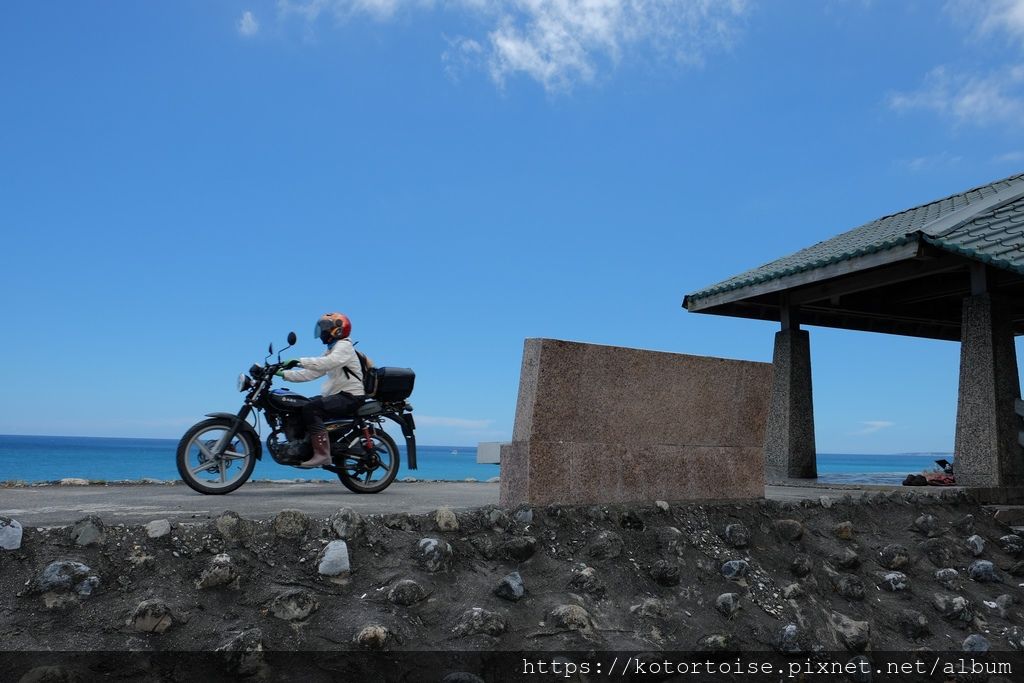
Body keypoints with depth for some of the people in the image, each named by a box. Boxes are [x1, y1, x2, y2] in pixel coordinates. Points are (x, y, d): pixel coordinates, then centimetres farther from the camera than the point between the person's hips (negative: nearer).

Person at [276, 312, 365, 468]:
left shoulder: (344, 346, -6)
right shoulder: (331, 351, 24)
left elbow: (326, 363, -26)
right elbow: (311, 373, 17)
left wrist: (299, 361, -31)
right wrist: (284, 374, 8)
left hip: (350, 396, -10)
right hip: (337, 395, 10)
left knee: (311, 409, -27)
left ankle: (322, 454, -31)